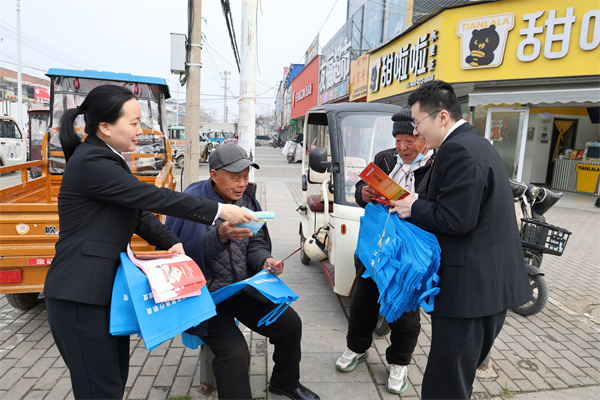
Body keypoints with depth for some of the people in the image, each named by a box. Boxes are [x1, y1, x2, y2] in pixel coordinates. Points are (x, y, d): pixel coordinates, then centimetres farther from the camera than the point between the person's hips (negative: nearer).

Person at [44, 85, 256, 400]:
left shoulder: (109, 160, 12)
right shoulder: (90, 163, -19)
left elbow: (139, 212, 10)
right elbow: (152, 197, -23)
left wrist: (171, 242, -5)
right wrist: (219, 211, -20)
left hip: (105, 289, 9)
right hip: (80, 298, -9)